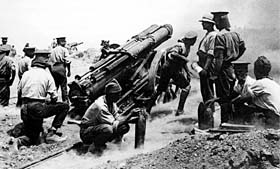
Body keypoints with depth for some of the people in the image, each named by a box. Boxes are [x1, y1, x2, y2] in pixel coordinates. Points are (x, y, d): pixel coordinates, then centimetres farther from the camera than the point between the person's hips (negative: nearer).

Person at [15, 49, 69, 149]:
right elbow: (54, 97, -4)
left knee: (33, 139, 20)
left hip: (25, 110, 6)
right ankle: (51, 133, 3)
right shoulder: (47, 75, -3)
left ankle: (21, 141, -14)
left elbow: (19, 92, 13)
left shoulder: (26, 74, 8)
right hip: (38, 109, -5)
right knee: (65, 107, 10)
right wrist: (48, 101, 18)